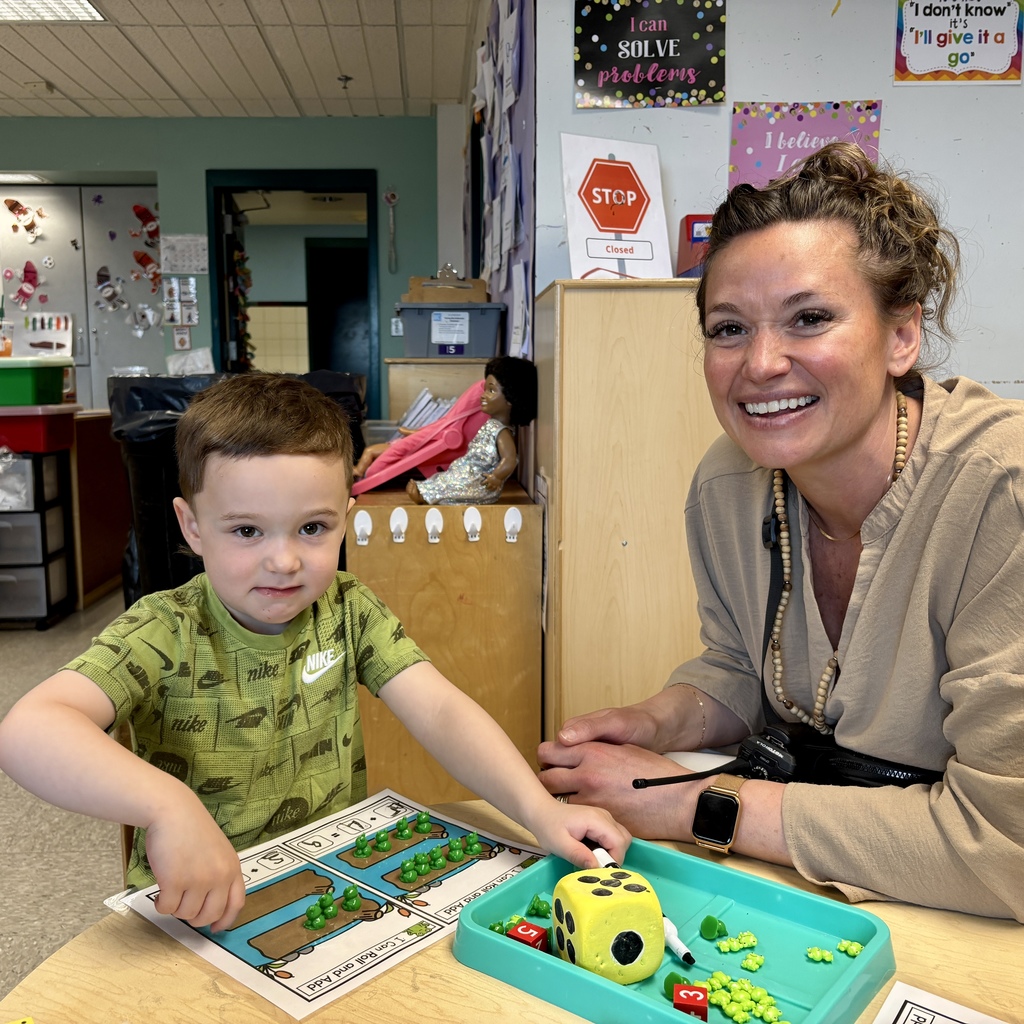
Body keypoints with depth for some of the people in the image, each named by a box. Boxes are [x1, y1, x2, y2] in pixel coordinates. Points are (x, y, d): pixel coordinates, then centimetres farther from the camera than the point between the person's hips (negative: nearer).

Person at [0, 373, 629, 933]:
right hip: (196, 913, -4)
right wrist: (167, 805, -45)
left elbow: (440, 712, -13)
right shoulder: (165, 635, -16)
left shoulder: (348, 612, -4)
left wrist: (539, 809, -28)